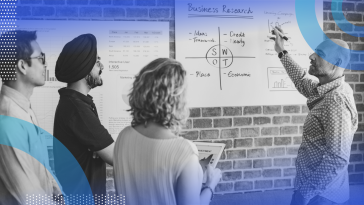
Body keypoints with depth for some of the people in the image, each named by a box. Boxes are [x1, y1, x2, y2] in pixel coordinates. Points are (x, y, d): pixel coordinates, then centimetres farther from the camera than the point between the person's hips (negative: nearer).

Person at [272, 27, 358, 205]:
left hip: (320, 191, -9)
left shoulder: (336, 101, -26)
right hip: (313, 179, 9)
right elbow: (303, 82, 22)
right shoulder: (327, 90, 2)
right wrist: (281, 52, 19)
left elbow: (337, 159, -28)